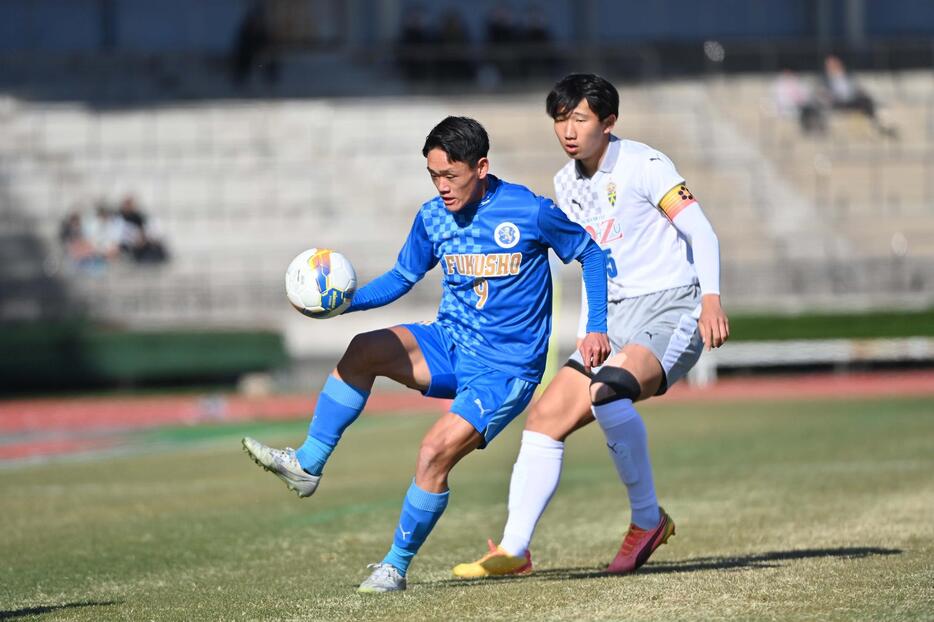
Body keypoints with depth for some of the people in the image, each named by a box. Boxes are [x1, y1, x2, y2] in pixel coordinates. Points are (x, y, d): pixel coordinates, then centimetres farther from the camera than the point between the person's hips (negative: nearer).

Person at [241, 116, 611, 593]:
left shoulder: (530, 212, -13)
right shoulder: (433, 217, 1)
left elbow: (591, 252, -1)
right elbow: (401, 278, 11)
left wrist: (596, 328, -7)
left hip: (506, 369, -5)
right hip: (450, 344, 5)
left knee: (436, 451, -22)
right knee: (364, 349, -22)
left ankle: (396, 566, -5)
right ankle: (307, 465, -16)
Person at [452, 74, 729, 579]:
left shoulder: (643, 165, -9)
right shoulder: (567, 184, 13)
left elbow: (701, 232, -16)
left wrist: (710, 298, -31)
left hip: (673, 309, -8)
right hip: (617, 319, 8)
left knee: (607, 389, -34)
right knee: (546, 416, -4)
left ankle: (648, 519, -18)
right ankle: (513, 550, 0)